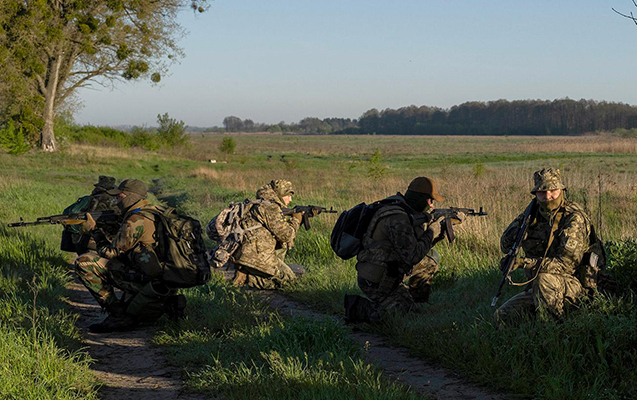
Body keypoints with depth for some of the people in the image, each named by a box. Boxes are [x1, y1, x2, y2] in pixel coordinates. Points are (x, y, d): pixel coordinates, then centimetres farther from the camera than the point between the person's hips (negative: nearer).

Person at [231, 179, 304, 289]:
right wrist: (295, 220, 3)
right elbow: (285, 234, -13)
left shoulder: (263, 205, 19)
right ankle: (246, 278, -9)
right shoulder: (270, 207, -12)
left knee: (284, 245, 24)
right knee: (287, 278, -5)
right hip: (255, 255, -10)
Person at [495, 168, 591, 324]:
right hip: (537, 288, 6)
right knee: (502, 315, -7)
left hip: (572, 287, -6)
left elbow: (566, 264, -23)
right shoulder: (535, 215, 4)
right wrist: (520, 222, -13)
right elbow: (506, 246, 5)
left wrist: (524, 262, -30)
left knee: (543, 278, -36)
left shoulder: (574, 218, -15)